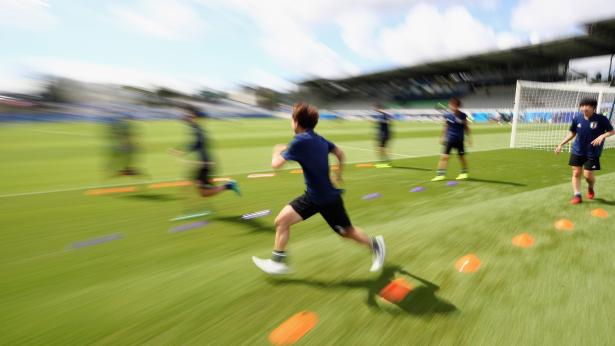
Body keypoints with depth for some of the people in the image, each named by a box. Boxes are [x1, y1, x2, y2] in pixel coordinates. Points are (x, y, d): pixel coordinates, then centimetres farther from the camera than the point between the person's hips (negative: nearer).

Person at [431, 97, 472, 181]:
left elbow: (466, 127, 4)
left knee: (462, 156, 11)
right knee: (444, 156, -7)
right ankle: (441, 174, -3)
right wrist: (442, 137, 8)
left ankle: (464, 173, 30)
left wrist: (469, 137, 4)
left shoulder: (463, 115, -5)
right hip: (449, 139, 0)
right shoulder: (447, 115, -4)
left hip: (459, 140, 0)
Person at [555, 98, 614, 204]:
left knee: (588, 175, -1)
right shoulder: (577, 118, -4)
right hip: (577, 151, 3)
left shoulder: (601, 119, -13)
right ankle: (577, 195, 10)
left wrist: (603, 136, -24)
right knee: (576, 173, 1)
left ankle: (591, 188, 32)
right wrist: (561, 144, 3)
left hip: (593, 153, -3)